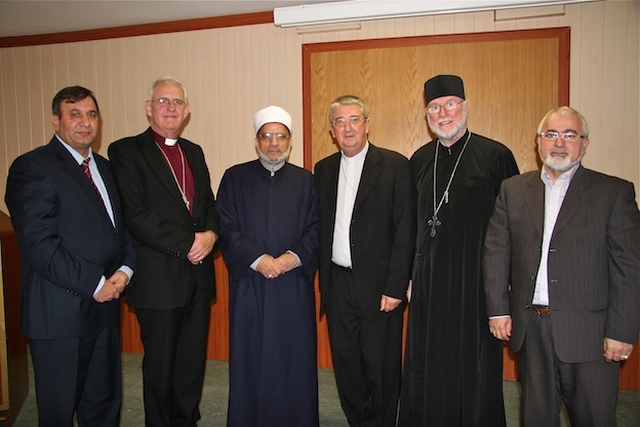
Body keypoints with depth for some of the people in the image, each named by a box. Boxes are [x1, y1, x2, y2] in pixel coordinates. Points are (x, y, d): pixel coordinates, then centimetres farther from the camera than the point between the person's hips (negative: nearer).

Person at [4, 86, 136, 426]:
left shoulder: (104, 167, 14)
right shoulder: (32, 167, -10)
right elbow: (38, 245, -19)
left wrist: (125, 270, -3)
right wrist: (95, 283, -16)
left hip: (104, 306, 7)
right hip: (59, 313, -6)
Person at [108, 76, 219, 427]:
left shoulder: (194, 152, 15)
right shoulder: (126, 151, -5)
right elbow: (136, 215, -15)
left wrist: (210, 233, -6)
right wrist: (188, 243, -16)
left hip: (198, 276, 6)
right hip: (159, 277, -5)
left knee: (193, 362, 14)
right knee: (160, 365, 9)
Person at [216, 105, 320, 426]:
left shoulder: (306, 180, 9)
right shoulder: (235, 177, 6)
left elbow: (316, 229, 3)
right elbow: (226, 227, -2)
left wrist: (292, 257, -13)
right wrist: (258, 259, -13)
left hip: (295, 285, 1)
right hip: (248, 284, 0)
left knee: (295, 358, 5)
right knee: (249, 358, 6)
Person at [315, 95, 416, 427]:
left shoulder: (395, 165, -4)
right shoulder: (323, 169, 10)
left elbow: (405, 231, -8)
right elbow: (321, 228, 11)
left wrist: (395, 287, -13)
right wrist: (323, 280, 6)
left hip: (378, 285, -4)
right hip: (337, 284, 4)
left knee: (382, 367, 6)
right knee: (346, 365, 13)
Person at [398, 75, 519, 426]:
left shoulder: (495, 156, -5)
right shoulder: (420, 160, 7)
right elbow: (413, 223, 11)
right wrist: (411, 275, 8)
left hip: (477, 279, -3)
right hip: (428, 282, 4)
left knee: (475, 368, 10)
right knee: (425, 368, 13)